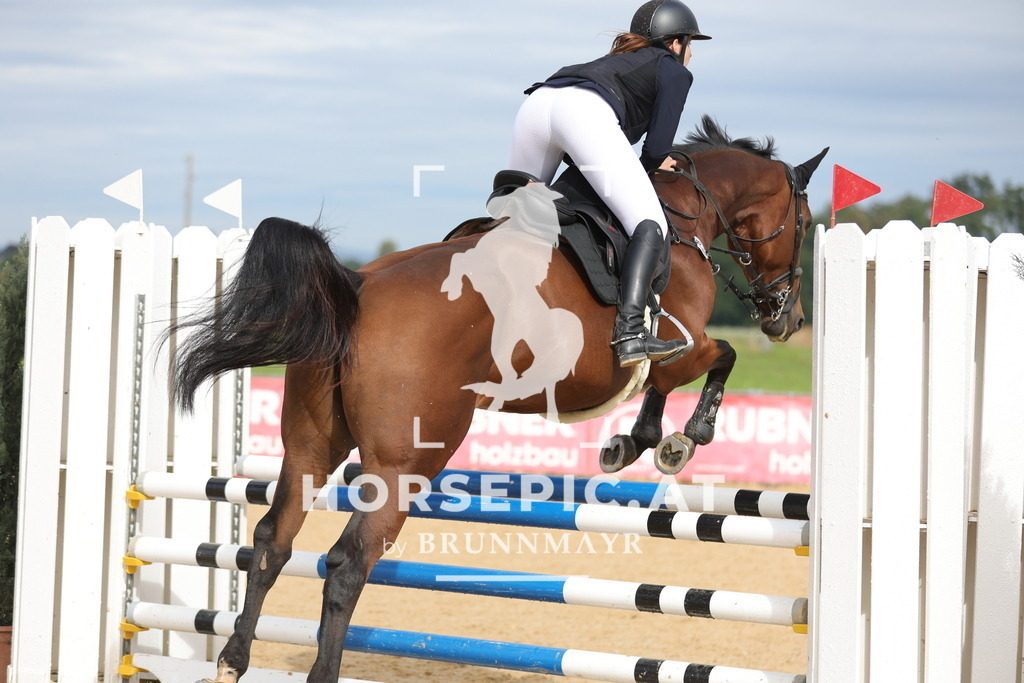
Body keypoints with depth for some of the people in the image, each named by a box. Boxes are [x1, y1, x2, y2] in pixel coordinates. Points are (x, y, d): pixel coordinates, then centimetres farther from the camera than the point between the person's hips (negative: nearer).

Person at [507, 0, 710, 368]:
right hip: (585, 112, -7)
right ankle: (629, 332, -27)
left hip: (536, 103, 7)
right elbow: (657, 151, 10)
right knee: (650, 225, -10)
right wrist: (652, 165, 30)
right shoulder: (674, 70, 23)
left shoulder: (617, 60, 42)